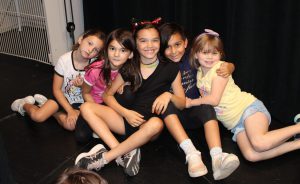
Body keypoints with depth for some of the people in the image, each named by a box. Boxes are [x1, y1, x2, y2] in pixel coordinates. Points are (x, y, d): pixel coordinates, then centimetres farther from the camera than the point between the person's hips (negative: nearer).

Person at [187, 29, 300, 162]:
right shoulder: (199, 73, 15)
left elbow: (214, 99, -14)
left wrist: (191, 102, -3)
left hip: (248, 107, -6)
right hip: (235, 124, 6)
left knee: (259, 143, -35)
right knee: (251, 156, -23)